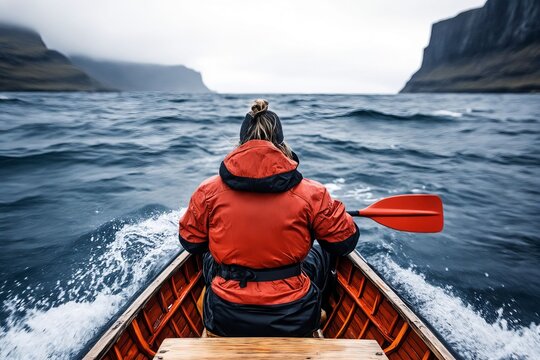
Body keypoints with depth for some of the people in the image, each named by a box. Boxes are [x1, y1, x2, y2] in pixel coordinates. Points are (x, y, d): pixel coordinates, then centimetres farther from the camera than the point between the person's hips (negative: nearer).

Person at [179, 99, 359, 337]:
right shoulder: (310, 194, -13)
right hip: (295, 322, 0)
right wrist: (334, 211, 19)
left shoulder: (208, 191, -9)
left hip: (224, 322, 2)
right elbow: (345, 243, -1)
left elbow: (190, 243, 5)